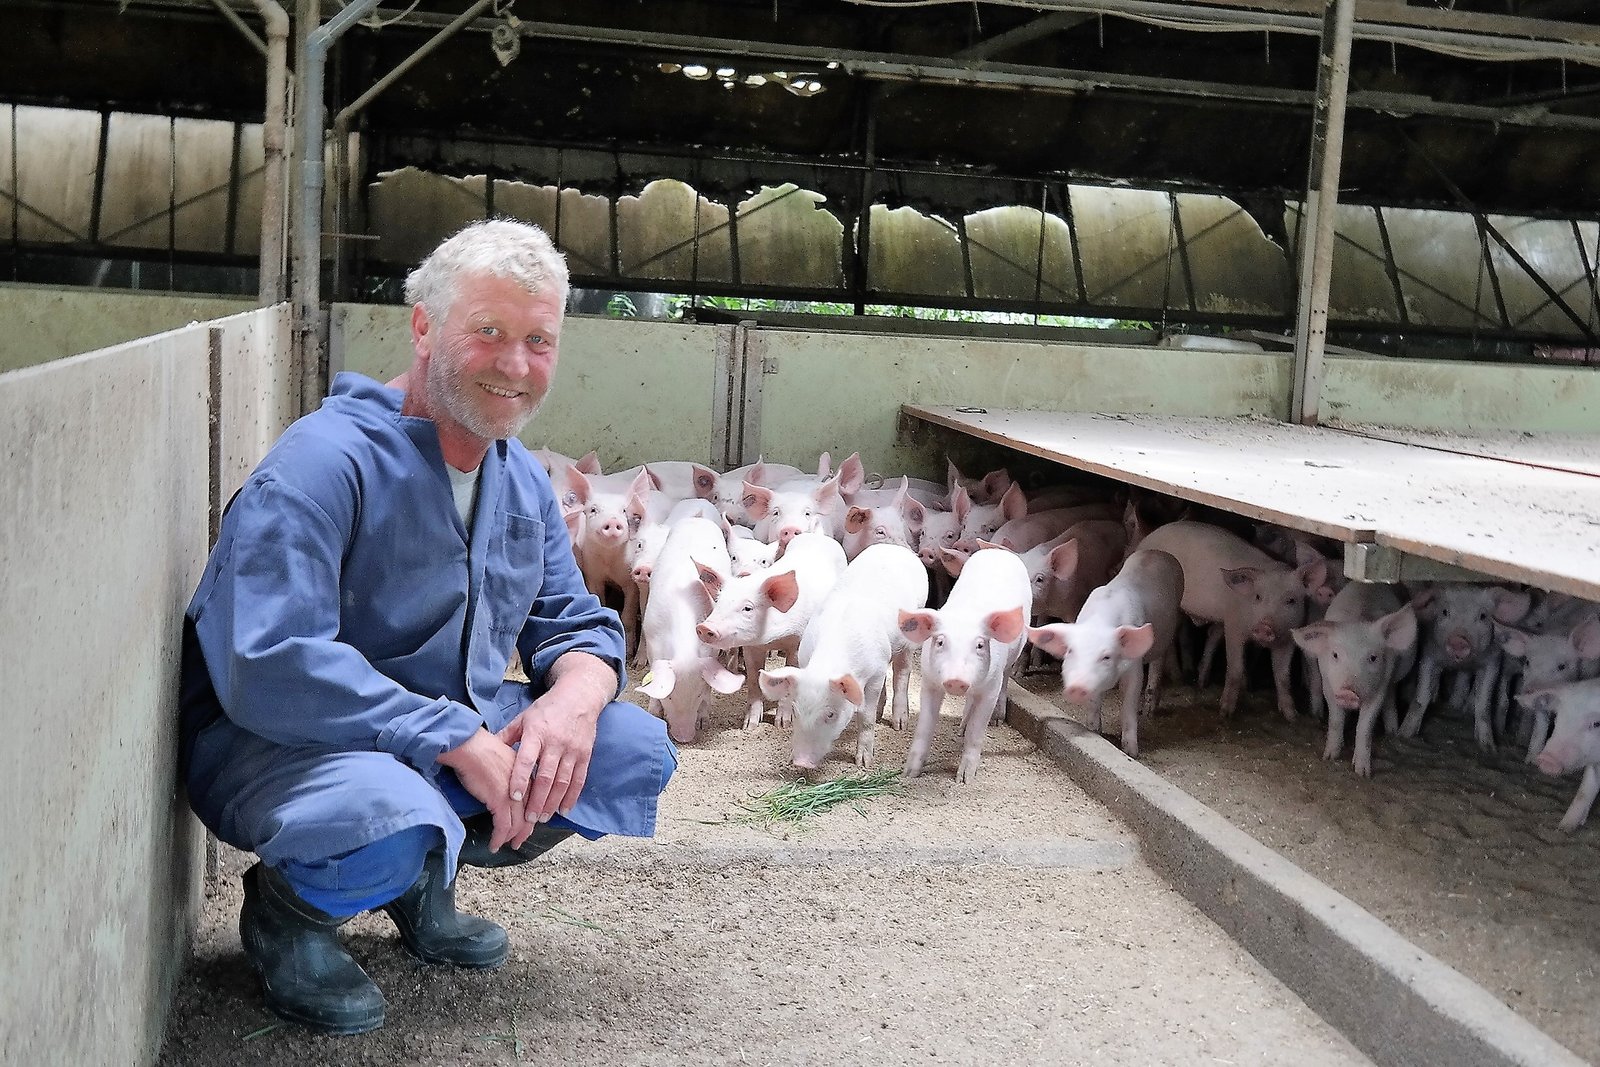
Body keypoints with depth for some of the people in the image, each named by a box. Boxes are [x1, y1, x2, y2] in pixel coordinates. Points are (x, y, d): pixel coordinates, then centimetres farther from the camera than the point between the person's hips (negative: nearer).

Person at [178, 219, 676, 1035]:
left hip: (454, 730, 8)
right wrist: (460, 743, -31)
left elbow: (577, 624, 9)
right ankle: (283, 910, -1)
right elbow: (270, 670, -31)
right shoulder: (326, 461, -22)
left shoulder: (523, 481, 5)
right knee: (390, 820, -39)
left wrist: (574, 698, -17)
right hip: (273, 743, -8)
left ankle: (426, 876, 14)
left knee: (637, 750, -5)